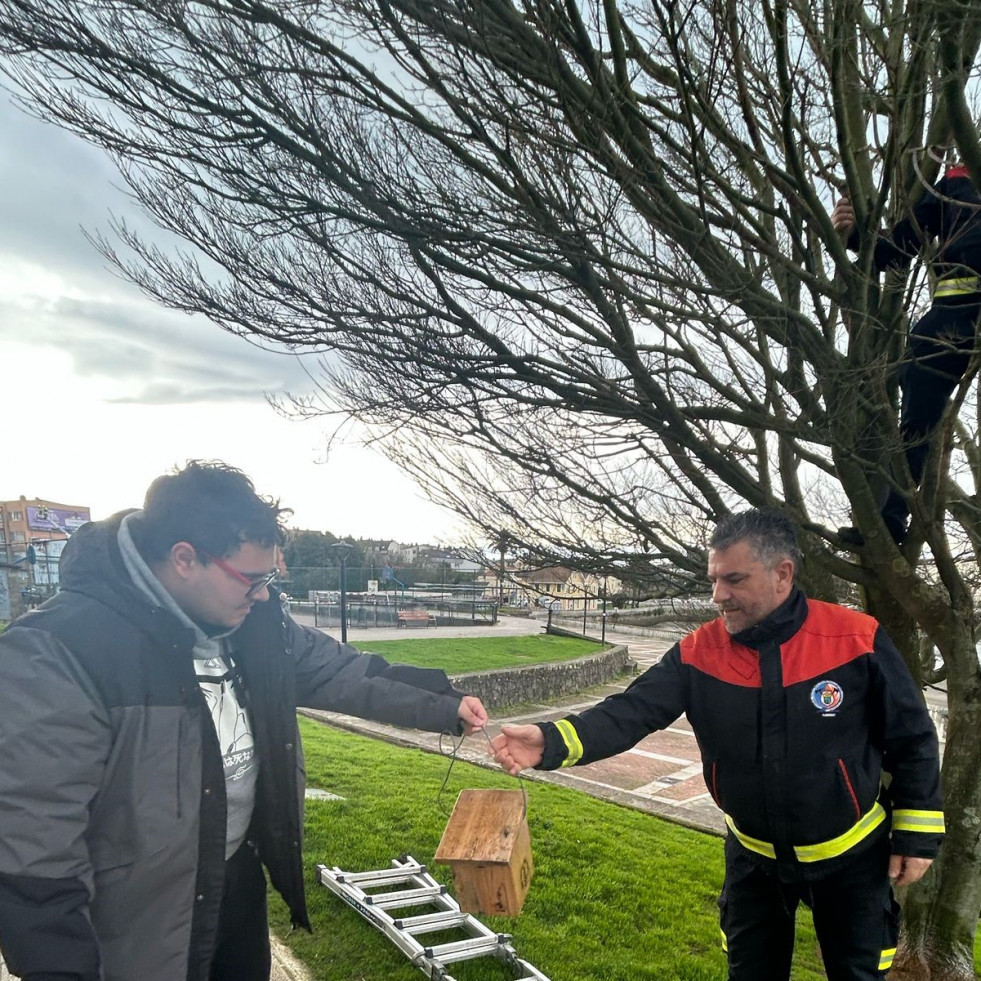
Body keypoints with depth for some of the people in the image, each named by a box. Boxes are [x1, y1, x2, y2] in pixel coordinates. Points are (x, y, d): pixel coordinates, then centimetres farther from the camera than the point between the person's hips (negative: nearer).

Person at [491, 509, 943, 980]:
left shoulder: (856, 640, -21)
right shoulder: (698, 653, -17)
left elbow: (911, 741, -9)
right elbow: (631, 712, -25)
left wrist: (917, 836, -5)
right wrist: (551, 741, -41)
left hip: (850, 856, -2)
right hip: (754, 856, 2)